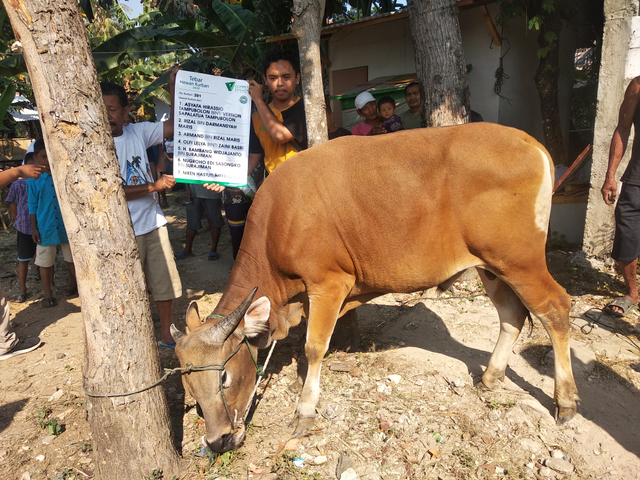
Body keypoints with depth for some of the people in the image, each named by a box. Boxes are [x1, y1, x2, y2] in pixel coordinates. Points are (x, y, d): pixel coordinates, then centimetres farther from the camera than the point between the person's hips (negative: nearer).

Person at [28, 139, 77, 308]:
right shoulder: (33, 180, -1)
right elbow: (32, 205, 3)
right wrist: (34, 228, 0)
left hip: (68, 226, 0)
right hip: (45, 228, 0)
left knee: (71, 259, 13)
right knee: (45, 263, 7)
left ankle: (73, 286, 34)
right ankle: (48, 295, 21)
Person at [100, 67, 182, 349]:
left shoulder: (138, 132, 4)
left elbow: (174, 127, -2)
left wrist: (174, 88, -10)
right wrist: (153, 186, -17)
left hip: (153, 223, 5)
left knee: (165, 282, 13)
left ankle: (167, 335, 31)